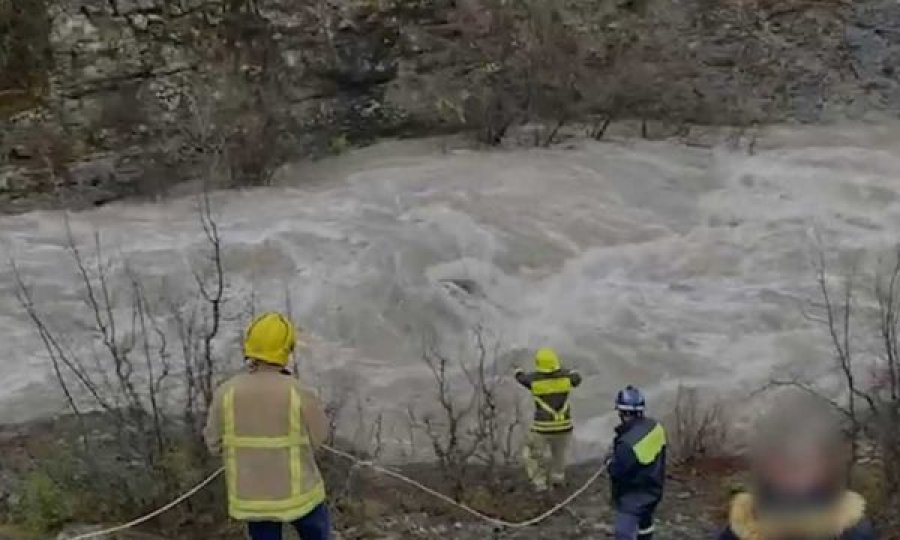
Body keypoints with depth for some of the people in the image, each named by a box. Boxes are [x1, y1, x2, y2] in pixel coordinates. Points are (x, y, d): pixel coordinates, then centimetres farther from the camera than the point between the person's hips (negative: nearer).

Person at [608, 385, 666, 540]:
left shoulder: (628, 442, -33)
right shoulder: (655, 427, -9)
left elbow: (616, 471, -24)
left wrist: (610, 461, -3)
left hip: (633, 496, -8)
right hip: (652, 488, 8)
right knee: (644, 520, 33)